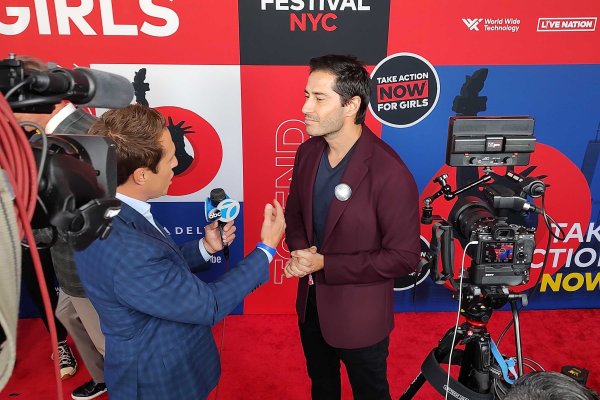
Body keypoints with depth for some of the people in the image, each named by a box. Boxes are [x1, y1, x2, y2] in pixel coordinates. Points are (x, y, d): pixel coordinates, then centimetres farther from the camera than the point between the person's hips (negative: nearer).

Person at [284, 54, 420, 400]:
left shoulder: (390, 173, -28)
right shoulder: (308, 152, -6)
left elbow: (404, 257, -23)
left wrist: (325, 264, -25)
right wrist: (300, 251, -15)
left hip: (360, 315, -6)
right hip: (311, 301, 6)